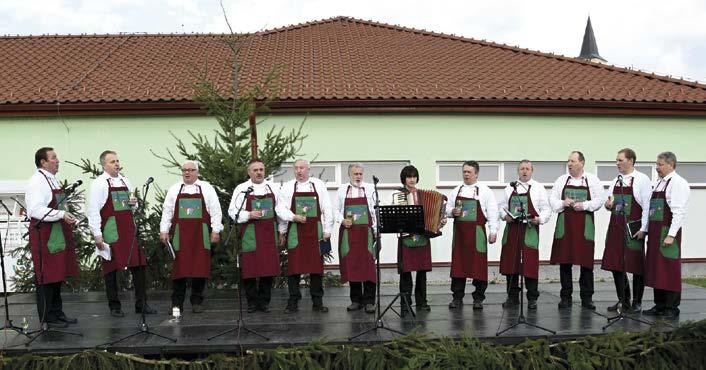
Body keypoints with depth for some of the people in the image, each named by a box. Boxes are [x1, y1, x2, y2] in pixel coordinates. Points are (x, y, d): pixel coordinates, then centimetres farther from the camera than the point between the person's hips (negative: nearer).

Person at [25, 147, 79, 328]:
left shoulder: (53, 180, 17)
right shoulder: (37, 181, -13)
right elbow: (36, 209, -23)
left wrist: (67, 216, 15)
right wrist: (61, 214, -25)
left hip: (58, 232, 10)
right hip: (44, 235, -10)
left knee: (58, 274, 15)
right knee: (46, 275, -2)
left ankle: (57, 313, 24)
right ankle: (47, 318, 6)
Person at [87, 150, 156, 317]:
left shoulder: (125, 182, 16)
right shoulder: (98, 184, -3)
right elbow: (93, 211, -8)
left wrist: (133, 203, 2)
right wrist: (97, 235, -14)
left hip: (129, 229, 6)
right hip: (111, 230, -6)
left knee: (138, 264, 5)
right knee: (111, 267, 2)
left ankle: (141, 304, 14)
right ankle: (114, 306, 13)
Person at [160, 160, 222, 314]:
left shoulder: (207, 188, 8)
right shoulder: (174, 189, 12)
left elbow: (215, 211, 4)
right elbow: (167, 211, 11)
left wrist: (216, 230, -2)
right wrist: (164, 230, 4)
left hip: (201, 235, -1)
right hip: (180, 235, 1)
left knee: (200, 267, 0)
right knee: (179, 267, 0)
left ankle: (197, 302, 12)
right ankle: (177, 304, 9)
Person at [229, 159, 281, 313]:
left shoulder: (273, 188, 10)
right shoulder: (241, 189, 3)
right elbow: (232, 211, 2)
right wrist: (249, 215, -13)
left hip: (269, 234, 2)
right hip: (250, 235, -2)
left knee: (269, 268, 2)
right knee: (249, 269, 0)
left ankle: (264, 302, 14)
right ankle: (252, 302, 13)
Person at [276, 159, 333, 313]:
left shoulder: (318, 185, 8)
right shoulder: (287, 187, 7)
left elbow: (327, 209, 6)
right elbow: (281, 208, 4)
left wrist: (327, 231, 2)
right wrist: (294, 217, -11)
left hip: (315, 231, 1)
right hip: (295, 232, -1)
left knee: (317, 266, 2)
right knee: (294, 266, -1)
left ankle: (318, 302, 11)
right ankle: (293, 303, 8)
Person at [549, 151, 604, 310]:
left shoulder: (592, 180, 6)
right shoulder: (561, 180, 11)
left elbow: (599, 200, 0)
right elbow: (552, 199, 9)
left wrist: (584, 205, -14)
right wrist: (563, 203, -10)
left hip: (585, 225, -1)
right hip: (564, 224, 1)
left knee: (586, 261, 0)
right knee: (564, 260, 2)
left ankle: (586, 297, 11)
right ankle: (565, 297, 11)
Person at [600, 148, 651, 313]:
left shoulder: (642, 179, -5)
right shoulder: (616, 180, 13)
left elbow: (647, 206, -10)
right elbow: (609, 202, 22)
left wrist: (643, 229, -15)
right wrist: (608, 204, -2)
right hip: (616, 226, 6)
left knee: (636, 266, 2)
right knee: (615, 264, 8)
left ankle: (637, 302, 15)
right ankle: (623, 301, 21)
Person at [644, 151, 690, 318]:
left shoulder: (678, 184, -10)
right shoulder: (656, 183, 16)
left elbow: (679, 212, -16)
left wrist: (671, 235, -20)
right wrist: (647, 230, 13)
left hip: (668, 233, -8)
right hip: (654, 232, 8)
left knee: (670, 271, -2)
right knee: (655, 270, 12)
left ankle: (672, 308, 7)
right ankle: (659, 306, 22)